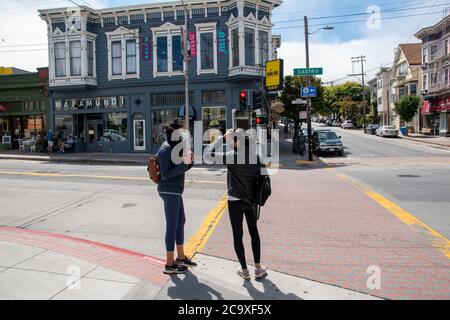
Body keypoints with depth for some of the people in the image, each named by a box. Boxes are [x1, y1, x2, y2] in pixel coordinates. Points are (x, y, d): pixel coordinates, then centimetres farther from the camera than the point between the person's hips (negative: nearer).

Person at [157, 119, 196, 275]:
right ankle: (169, 264, 10)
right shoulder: (166, 150, -17)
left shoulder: (175, 147, 11)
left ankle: (181, 257, 32)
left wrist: (189, 161, -1)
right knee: (172, 226, -2)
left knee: (181, 222, 17)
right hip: (170, 192, -10)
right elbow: (165, 174, -22)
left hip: (175, 191, 10)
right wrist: (184, 164, -26)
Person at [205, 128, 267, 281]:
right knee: (254, 231, 20)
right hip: (251, 200, 4)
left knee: (237, 235, 10)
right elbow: (262, 178, 3)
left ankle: (244, 270, 17)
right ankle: (258, 268, 23)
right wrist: (257, 198, 13)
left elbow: (208, 154, -12)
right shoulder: (256, 157, -2)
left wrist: (222, 138, -7)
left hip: (235, 201, -4)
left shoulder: (232, 156, -15)